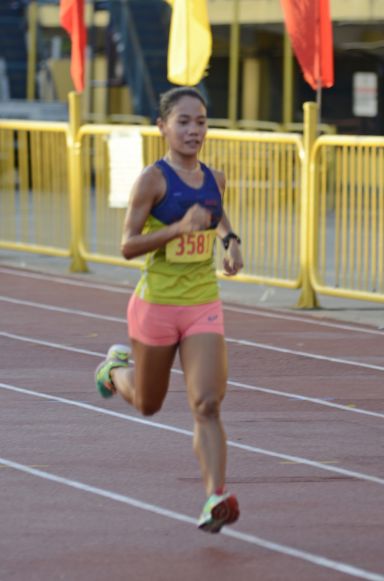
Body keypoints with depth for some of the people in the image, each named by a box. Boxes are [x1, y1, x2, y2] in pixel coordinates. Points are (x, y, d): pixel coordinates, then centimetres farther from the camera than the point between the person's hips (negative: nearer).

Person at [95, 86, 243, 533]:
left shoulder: (214, 179, 4)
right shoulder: (152, 179, -13)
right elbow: (127, 246, -16)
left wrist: (230, 240, 9)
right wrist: (180, 227, -28)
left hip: (204, 307, 3)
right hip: (156, 306, -3)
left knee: (207, 405, -14)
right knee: (148, 404, 18)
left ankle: (215, 499, -20)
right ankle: (117, 367, 51)